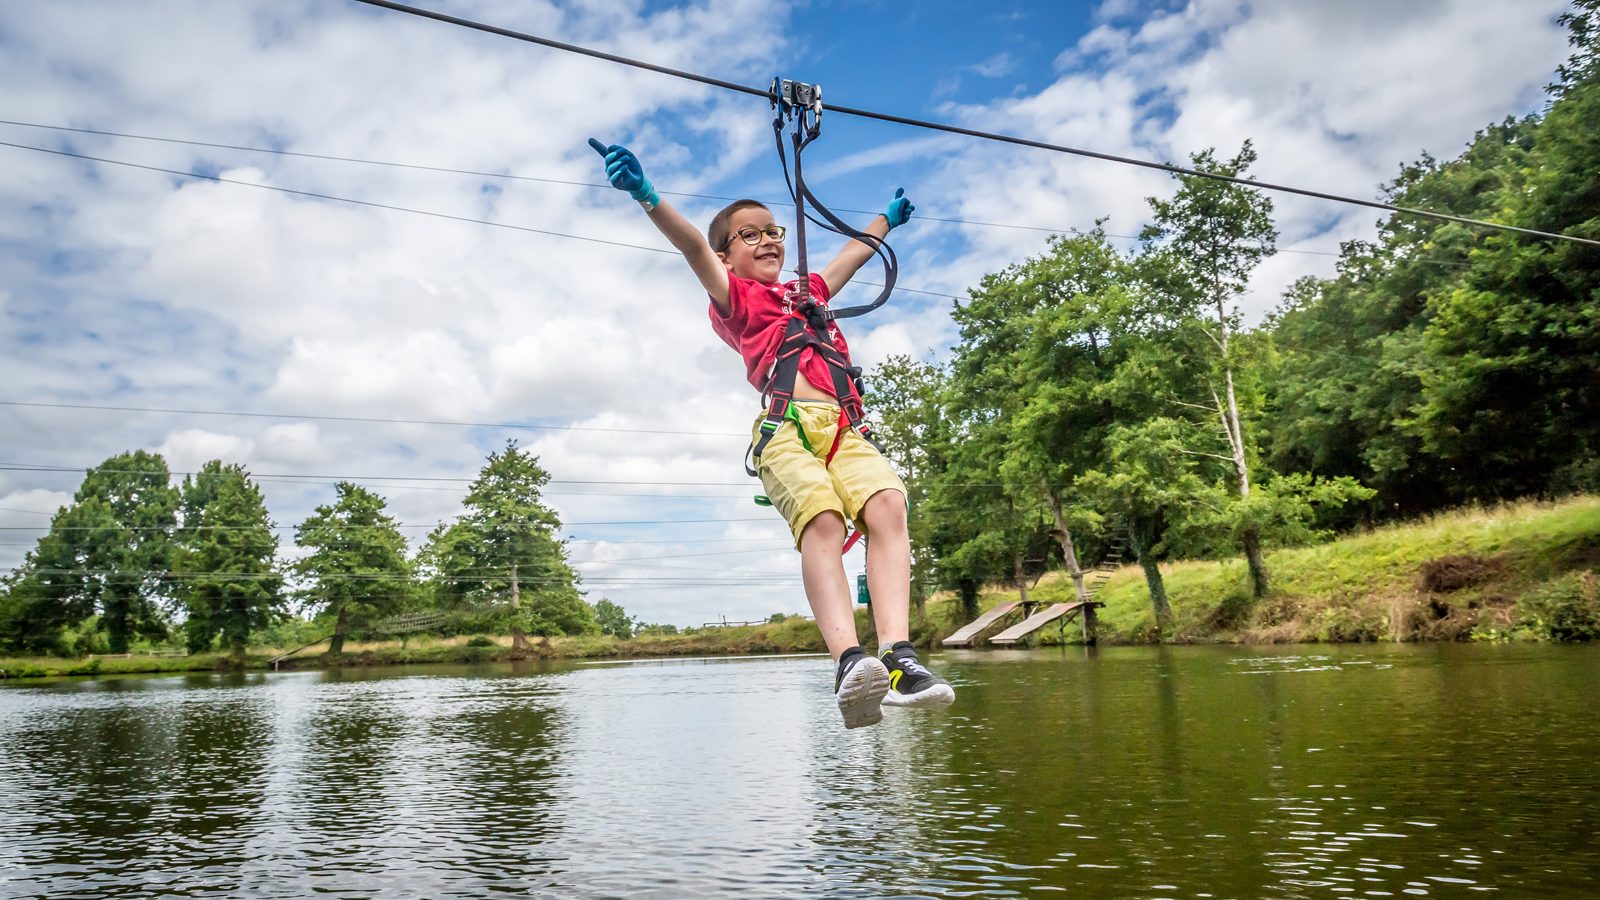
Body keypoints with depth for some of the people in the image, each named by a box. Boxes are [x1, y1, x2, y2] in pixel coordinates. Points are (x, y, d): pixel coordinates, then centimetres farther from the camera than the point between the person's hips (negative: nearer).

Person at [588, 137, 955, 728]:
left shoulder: (809, 291, 39)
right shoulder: (735, 298, 20)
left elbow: (854, 253, 57)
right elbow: (692, 245, 3)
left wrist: (888, 217, 70)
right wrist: (646, 195, -11)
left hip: (845, 429, 5)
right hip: (788, 425, -5)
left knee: (887, 504, -25)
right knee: (821, 519, -31)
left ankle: (898, 656, -37)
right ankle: (848, 662, -44)